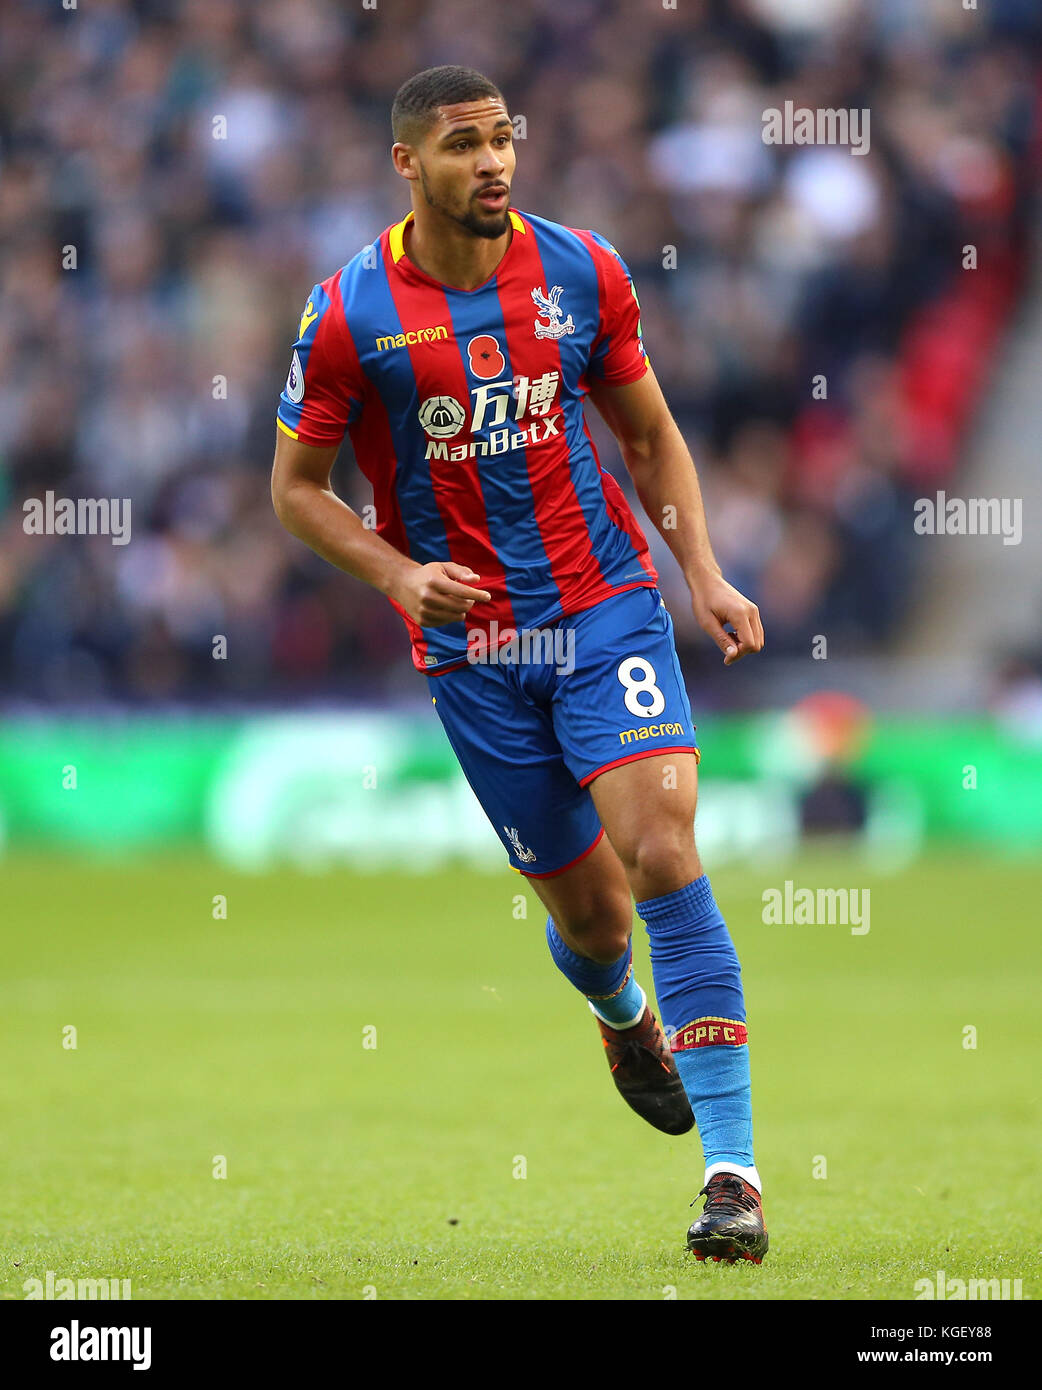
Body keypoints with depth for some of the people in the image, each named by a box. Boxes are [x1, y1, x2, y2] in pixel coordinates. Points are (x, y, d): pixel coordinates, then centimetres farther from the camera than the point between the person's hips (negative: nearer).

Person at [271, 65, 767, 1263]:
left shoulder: (582, 274, -1)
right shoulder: (349, 314, -8)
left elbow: (650, 435, 12)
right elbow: (296, 488, 2)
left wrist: (703, 573, 0)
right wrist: (399, 576, -15)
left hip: (607, 607, 0)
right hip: (471, 647, 0)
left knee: (661, 848, -20)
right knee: (589, 913, 5)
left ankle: (733, 1168, -21)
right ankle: (624, 1019, 47)